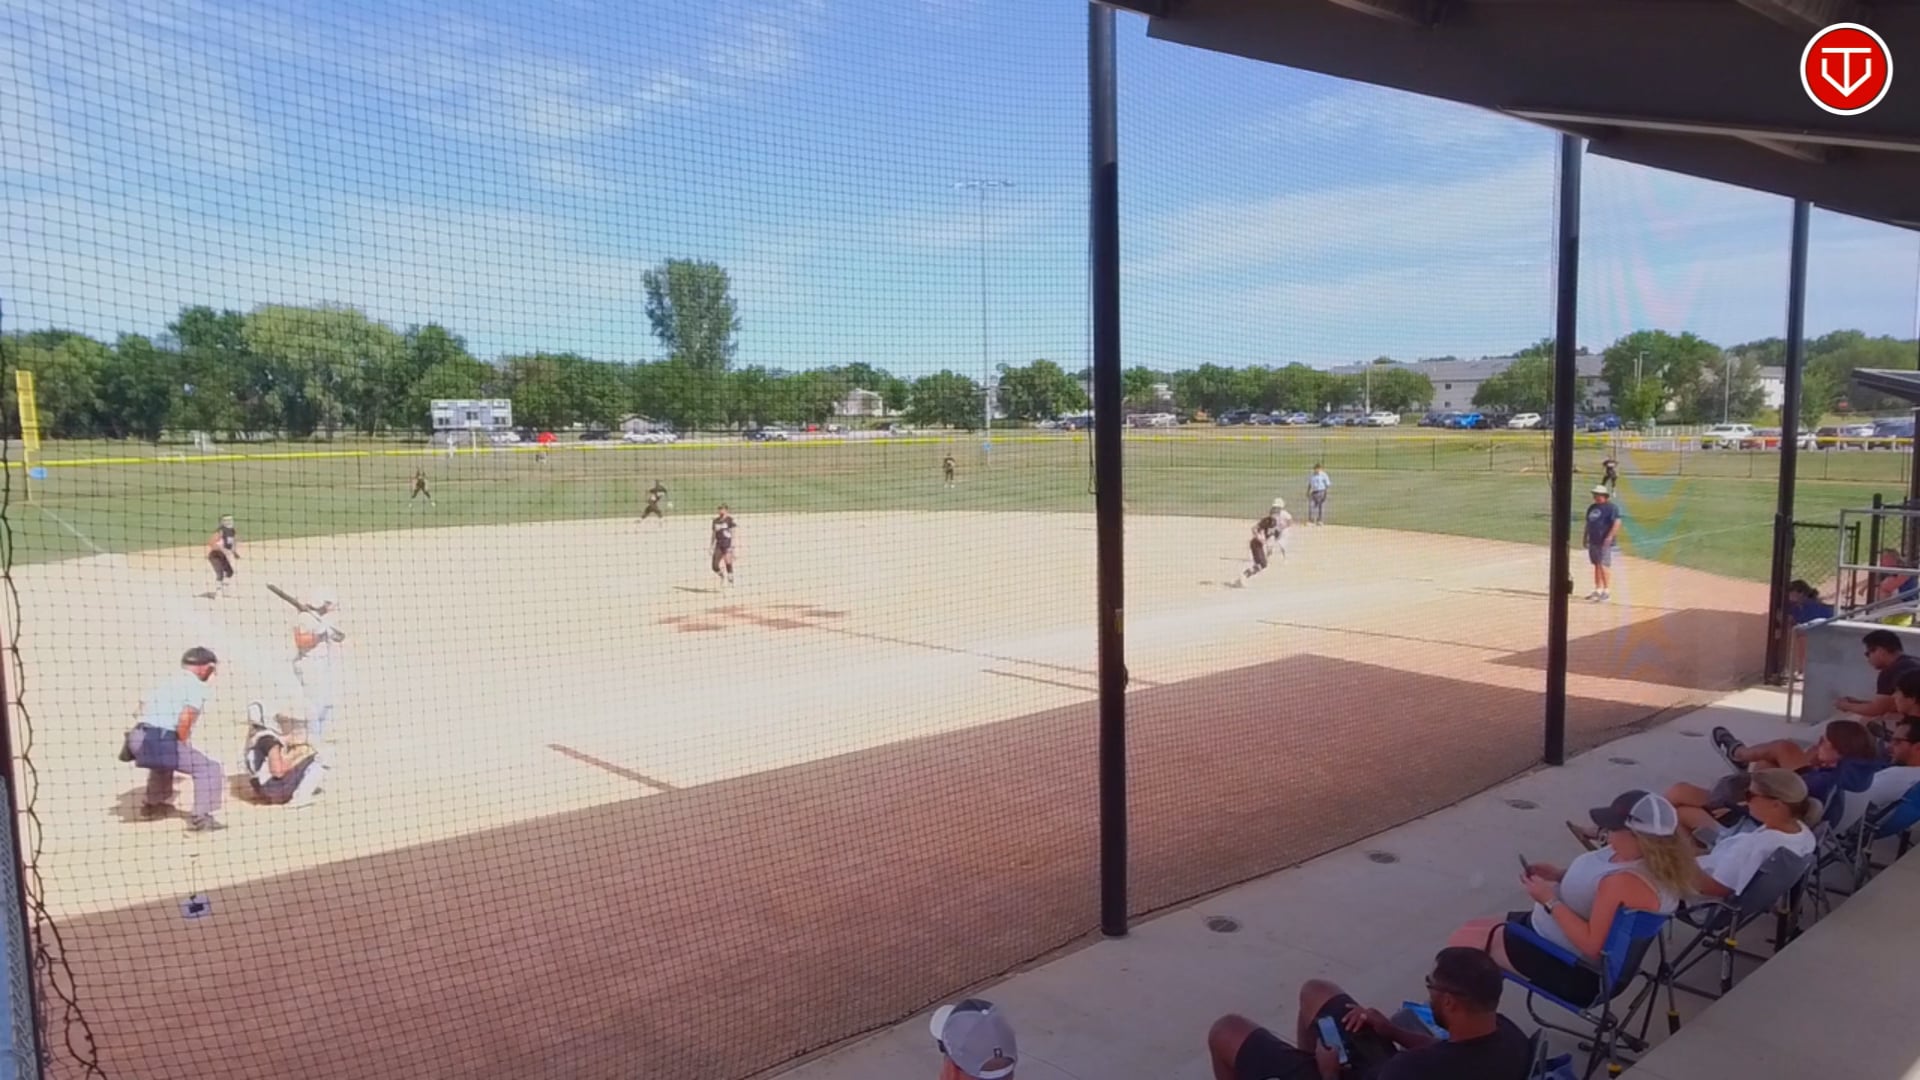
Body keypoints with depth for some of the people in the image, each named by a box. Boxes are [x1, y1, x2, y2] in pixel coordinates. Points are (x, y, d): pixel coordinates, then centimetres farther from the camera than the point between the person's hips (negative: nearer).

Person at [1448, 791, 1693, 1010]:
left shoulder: (1627, 882, -35)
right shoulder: (1643, 856, -3)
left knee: (1464, 942, -2)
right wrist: (1561, 875, 2)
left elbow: (1592, 945, -32)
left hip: (1577, 972, -11)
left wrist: (1549, 900, -25)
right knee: (1473, 930, 17)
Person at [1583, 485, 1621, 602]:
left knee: (1604, 565, -12)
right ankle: (1598, 590, 16)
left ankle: (1607, 590, -10)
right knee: (1597, 565, 11)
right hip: (1593, 541, 8)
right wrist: (1585, 537, 21)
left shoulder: (1611, 508, -9)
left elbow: (1617, 523, -17)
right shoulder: (1592, 508, 17)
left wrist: (1610, 537, -23)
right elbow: (1588, 524, 25)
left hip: (1604, 541, -8)